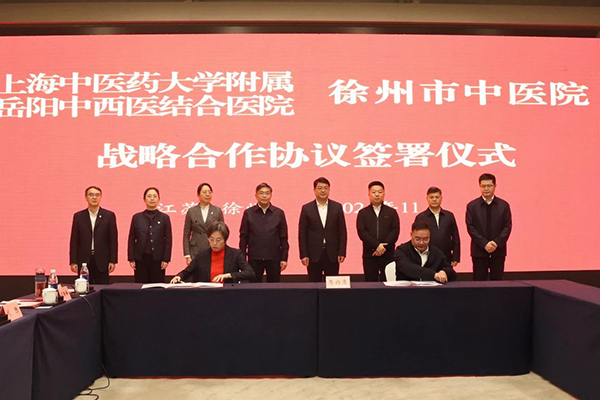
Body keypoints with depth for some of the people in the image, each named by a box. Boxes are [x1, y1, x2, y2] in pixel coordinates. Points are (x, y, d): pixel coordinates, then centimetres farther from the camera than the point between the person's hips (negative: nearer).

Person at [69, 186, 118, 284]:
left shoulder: (109, 216, 3)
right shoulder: (78, 216, 7)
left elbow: (113, 239, 1)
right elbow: (74, 240, 6)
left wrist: (113, 261, -4)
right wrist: (73, 262, 0)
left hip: (102, 261, -1)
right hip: (83, 261, 1)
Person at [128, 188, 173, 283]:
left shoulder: (164, 218, 4)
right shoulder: (137, 217, 7)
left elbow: (168, 240, 2)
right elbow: (131, 240, 7)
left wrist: (166, 259, -5)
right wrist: (131, 259, 0)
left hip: (157, 260, -1)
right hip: (140, 259, 1)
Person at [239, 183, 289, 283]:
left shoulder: (279, 213, 4)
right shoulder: (248, 213, 3)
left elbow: (284, 238, 4)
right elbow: (243, 237, 4)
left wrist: (284, 258, 0)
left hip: (274, 258, 0)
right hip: (254, 258, 0)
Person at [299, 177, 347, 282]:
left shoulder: (337, 207, 5)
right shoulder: (306, 208, 2)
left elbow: (342, 231, 5)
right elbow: (302, 233, 1)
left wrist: (342, 252, -2)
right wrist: (303, 255, -5)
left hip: (332, 254, 1)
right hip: (313, 255, -1)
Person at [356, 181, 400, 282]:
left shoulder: (391, 212, 10)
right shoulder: (363, 213, 9)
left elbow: (395, 231, 0)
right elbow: (361, 232, -3)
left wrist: (384, 247, -12)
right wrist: (377, 245, -14)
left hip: (388, 254, 0)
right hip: (369, 255, 0)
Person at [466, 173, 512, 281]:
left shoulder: (504, 205, 6)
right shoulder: (472, 206, 2)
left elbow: (508, 226, 1)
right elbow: (470, 228, -4)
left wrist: (497, 243, -13)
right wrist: (484, 244, -14)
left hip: (498, 250, 1)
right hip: (479, 251, -1)